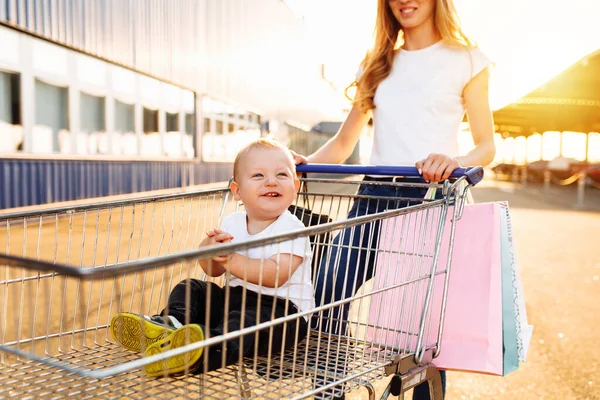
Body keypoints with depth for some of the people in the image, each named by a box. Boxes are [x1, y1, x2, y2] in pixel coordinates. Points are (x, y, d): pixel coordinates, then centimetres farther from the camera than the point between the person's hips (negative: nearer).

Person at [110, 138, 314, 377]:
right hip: (235, 296, 7)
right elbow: (214, 270, 6)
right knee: (190, 288, 3)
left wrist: (233, 260, -33)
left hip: (280, 307, -7)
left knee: (248, 318, -37)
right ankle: (172, 321, -25)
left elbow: (276, 275, -26)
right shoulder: (232, 223, 7)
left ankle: (209, 350, -61)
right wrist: (209, 248, -17)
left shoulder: (292, 229, -13)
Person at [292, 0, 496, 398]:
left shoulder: (466, 61, 7)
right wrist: (306, 162, -4)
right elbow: (344, 143, 15)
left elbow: (486, 146, 2)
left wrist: (454, 162, -20)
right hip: (375, 196, 3)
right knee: (327, 292, -13)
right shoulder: (377, 65, 18)